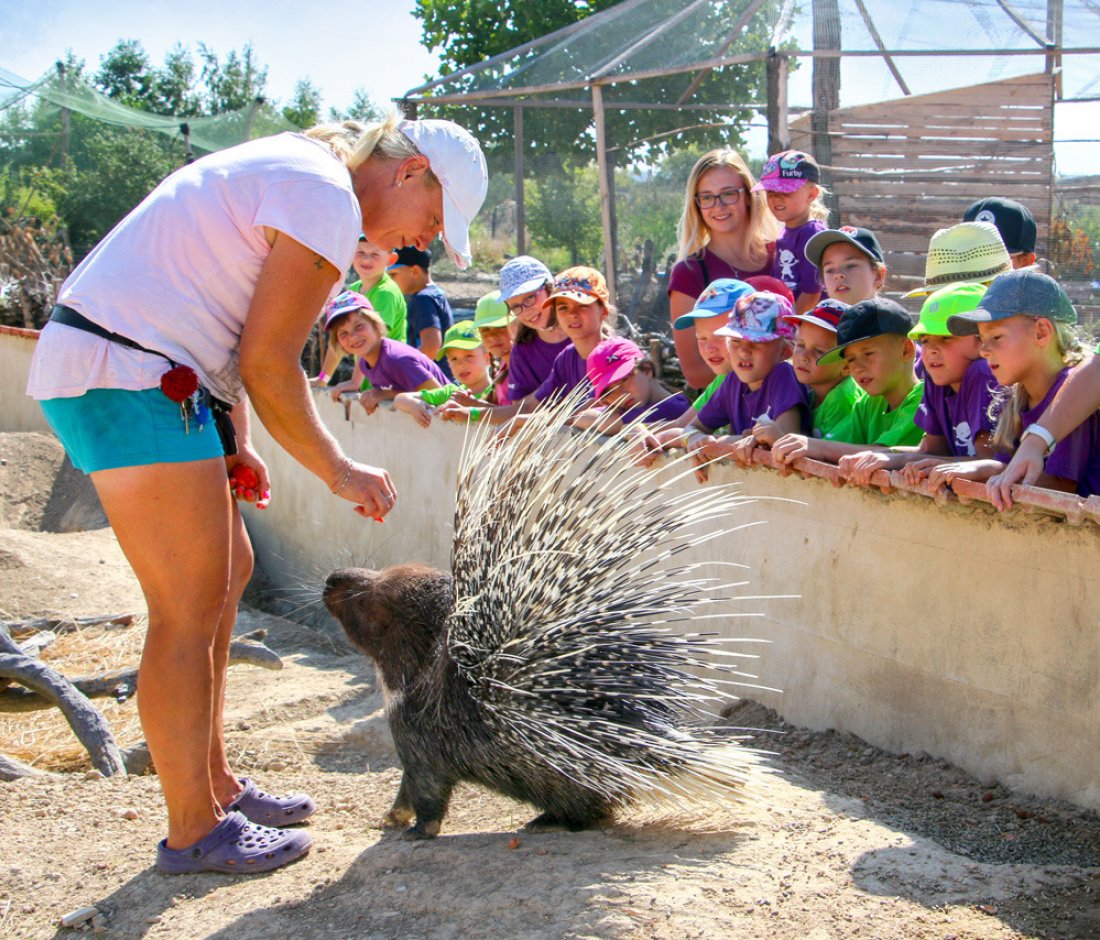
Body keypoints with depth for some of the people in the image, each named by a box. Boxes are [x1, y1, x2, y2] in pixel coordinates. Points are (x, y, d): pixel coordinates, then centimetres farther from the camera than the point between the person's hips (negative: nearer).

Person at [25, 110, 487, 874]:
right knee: (189, 608, -6)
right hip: (130, 380, -11)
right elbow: (267, 365, -15)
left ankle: (215, 786, 23)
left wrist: (235, 442, 13)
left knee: (228, 570, 15)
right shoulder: (328, 202, -13)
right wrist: (339, 471, -4)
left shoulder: (288, 169, 20)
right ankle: (194, 831, 5)